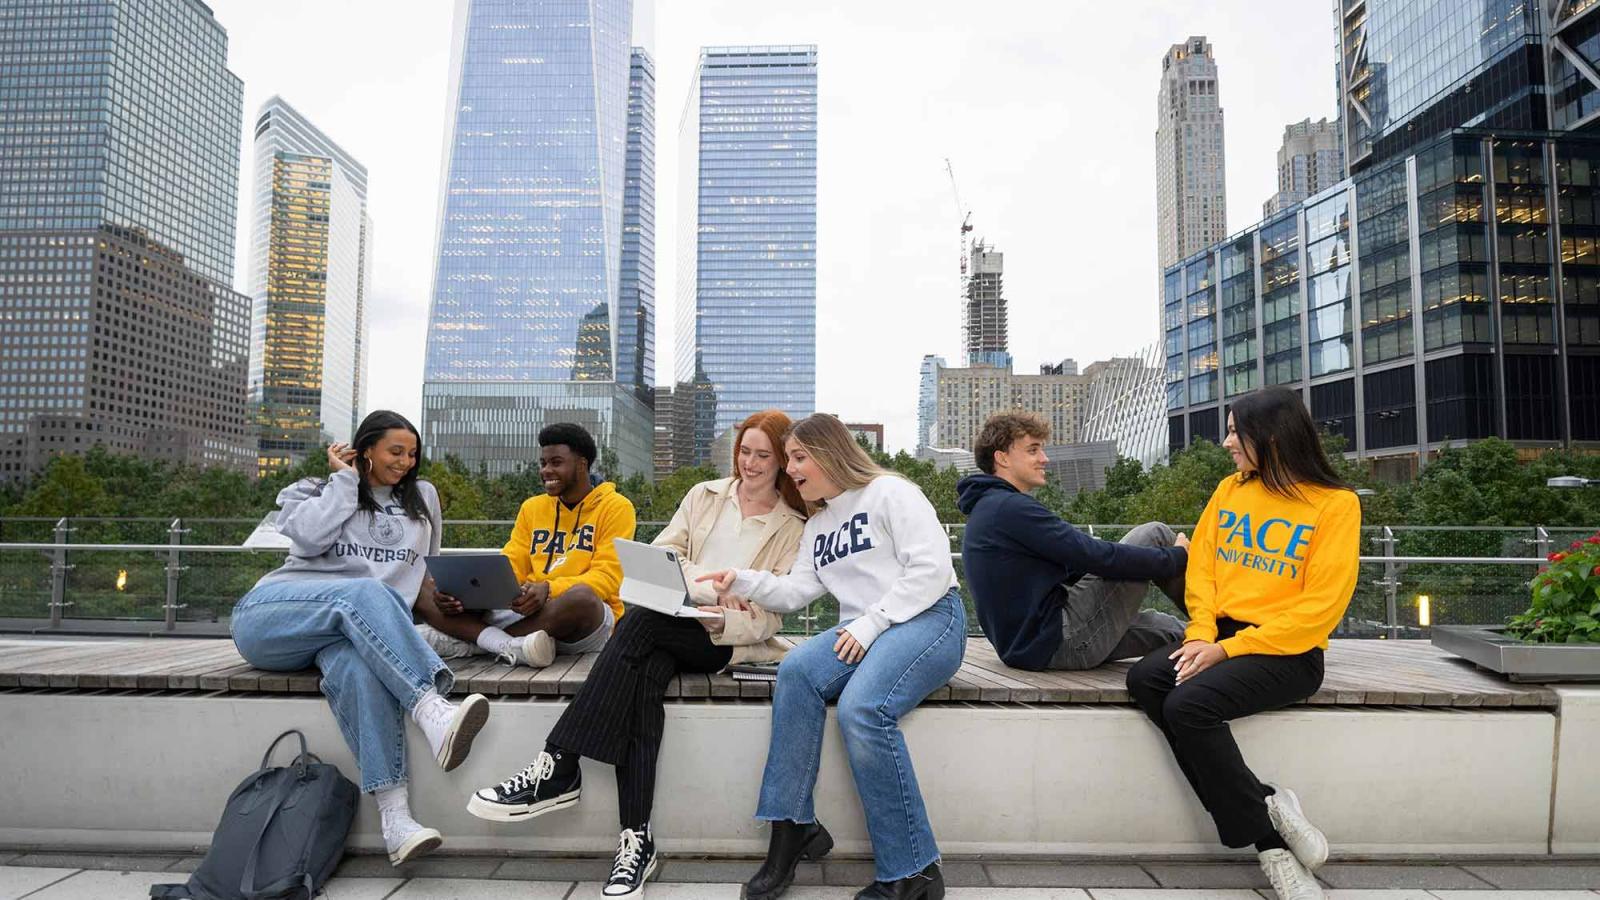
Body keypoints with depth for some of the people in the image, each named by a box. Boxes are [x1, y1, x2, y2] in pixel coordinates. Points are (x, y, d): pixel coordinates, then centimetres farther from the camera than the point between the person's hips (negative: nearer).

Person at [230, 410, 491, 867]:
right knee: (362, 593, -36)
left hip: (348, 625, 2)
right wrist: (344, 479, 3)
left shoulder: (422, 499, 24)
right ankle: (432, 711, -55)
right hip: (269, 613, -2)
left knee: (357, 663, -38)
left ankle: (395, 816, -52)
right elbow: (311, 535, -7)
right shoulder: (315, 490, 17)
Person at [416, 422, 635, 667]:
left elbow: (607, 577, -9)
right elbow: (509, 568, 11)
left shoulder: (615, 507, 2)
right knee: (426, 594, -9)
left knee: (581, 597, -40)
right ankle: (511, 646, -34)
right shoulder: (532, 508, 19)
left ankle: (460, 640, -27)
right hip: (528, 612, 5)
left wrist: (549, 589, -26)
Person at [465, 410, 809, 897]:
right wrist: (671, 579, -12)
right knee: (644, 676, -32)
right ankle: (636, 839, -34)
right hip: (668, 627, 3)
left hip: (726, 639, -3)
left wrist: (723, 620, -18)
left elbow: (769, 618, 2)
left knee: (641, 622, -32)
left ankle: (558, 768, -32)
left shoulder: (793, 528, 8)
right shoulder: (704, 495, 19)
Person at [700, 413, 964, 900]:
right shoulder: (816, 526, 23)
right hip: (862, 631, 7)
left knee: (861, 707, -32)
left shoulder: (889, 492, -1)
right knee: (795, 672, -24)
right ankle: (792, 829, -19)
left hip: (930, 618, -6)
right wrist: (743, 581, -2)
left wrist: (871, 623, -17)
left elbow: (930, 568, -11)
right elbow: (797, 590, 14)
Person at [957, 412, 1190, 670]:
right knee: (1154, 535, -1)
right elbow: (1096, 557, -18)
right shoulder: (1011, 508, -16)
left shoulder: (987, 508, 17)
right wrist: (1177, 556, -4)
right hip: (1059, 642, -10)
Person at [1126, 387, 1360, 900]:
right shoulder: (1229, 491, 12)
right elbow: (1201, 568, 10)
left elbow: (1320, 606, -12)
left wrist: (1230, 648, -18)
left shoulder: (1336, 504, -5)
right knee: (1144, 680, -21)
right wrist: (1202, 633, -9)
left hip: (1288, 651, -6)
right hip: (1222, 637, 6)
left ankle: (1268, 835, -8)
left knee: (1189, 705, -29)